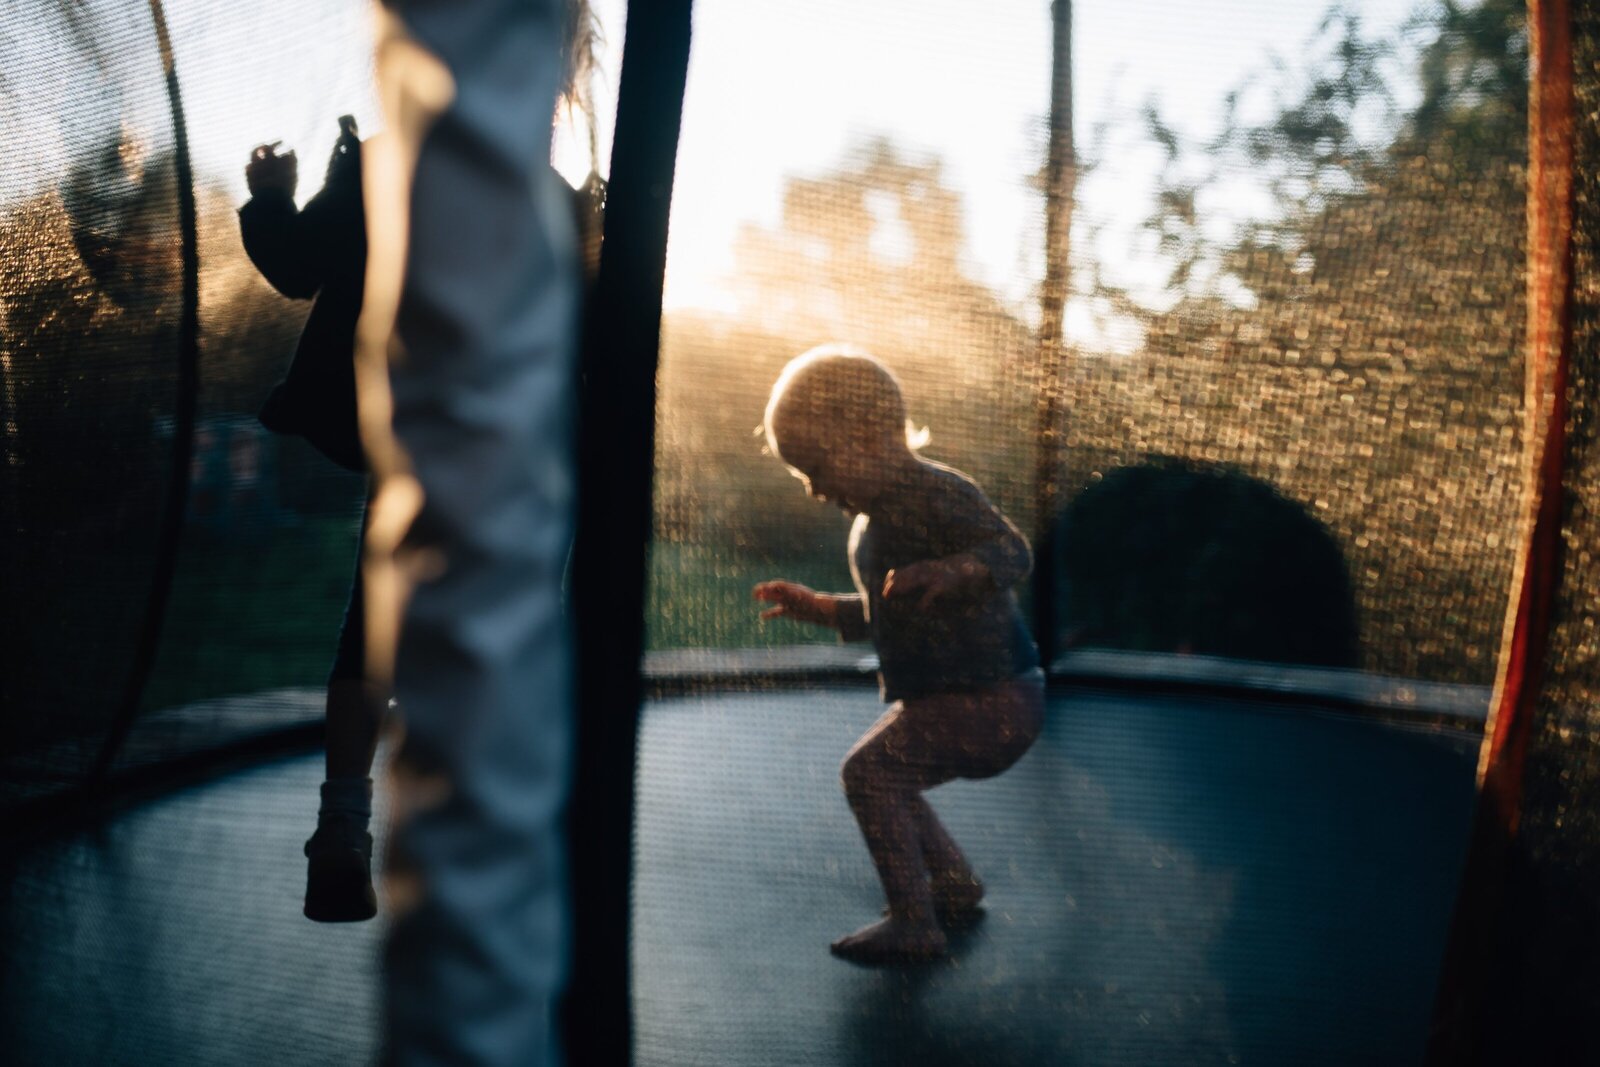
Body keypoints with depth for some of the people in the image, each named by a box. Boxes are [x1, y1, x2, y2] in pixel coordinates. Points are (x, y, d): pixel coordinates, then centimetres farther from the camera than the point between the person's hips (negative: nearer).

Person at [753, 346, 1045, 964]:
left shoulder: (935, 493, -18)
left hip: (995, 696, -11)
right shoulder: (874, 516, 13)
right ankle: (956, 887, 35)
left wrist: (949, 573, -46)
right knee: (884, 776, 22)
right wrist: (816, 608, 11)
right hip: (946, 697, 11)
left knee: (868, 770, -18)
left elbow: (1013, 553, -28)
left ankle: (913, 924, -12)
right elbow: (881, 615, 23)